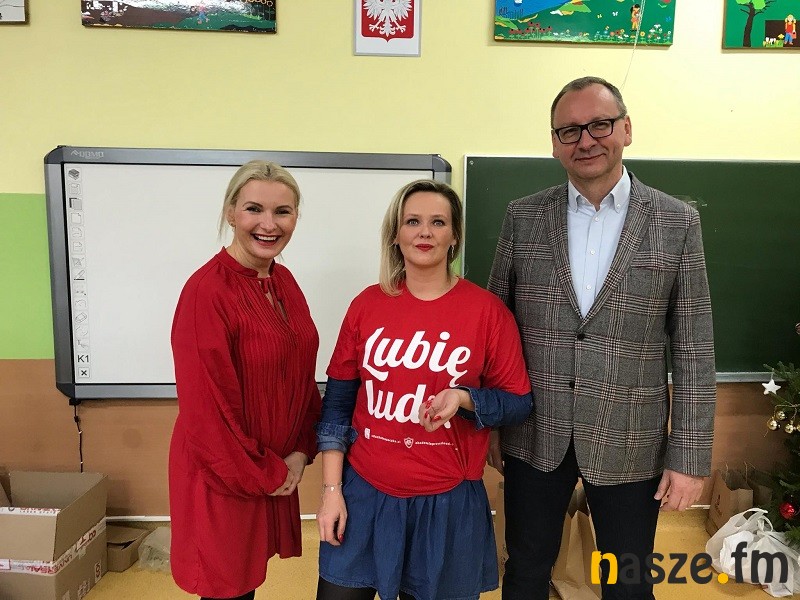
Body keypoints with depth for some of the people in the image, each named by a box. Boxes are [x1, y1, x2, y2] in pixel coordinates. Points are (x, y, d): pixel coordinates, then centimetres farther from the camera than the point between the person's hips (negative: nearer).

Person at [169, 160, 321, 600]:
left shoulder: (284, 281, 2)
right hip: (225, 479, -7)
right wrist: (264, 475, -11)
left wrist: (301, 451, -2)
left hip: (276, 472, 7)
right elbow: (205, 409, -21)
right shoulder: (207, 290, -22)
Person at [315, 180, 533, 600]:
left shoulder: (487, 310, -8)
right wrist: (331, 489, -1)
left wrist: (463, 398, -21)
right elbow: (337, 402, 2)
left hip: (447, 501, -1)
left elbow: (518, 402, -2)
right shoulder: (367, 304, -2)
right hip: (364, 493, 2)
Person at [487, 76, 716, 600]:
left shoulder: (677, 222, -4)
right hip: (533, 438, 1)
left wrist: (689, 457, -4)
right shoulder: (523, 217, -1)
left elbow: (693, 351, -3)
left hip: (629, 444, -1)